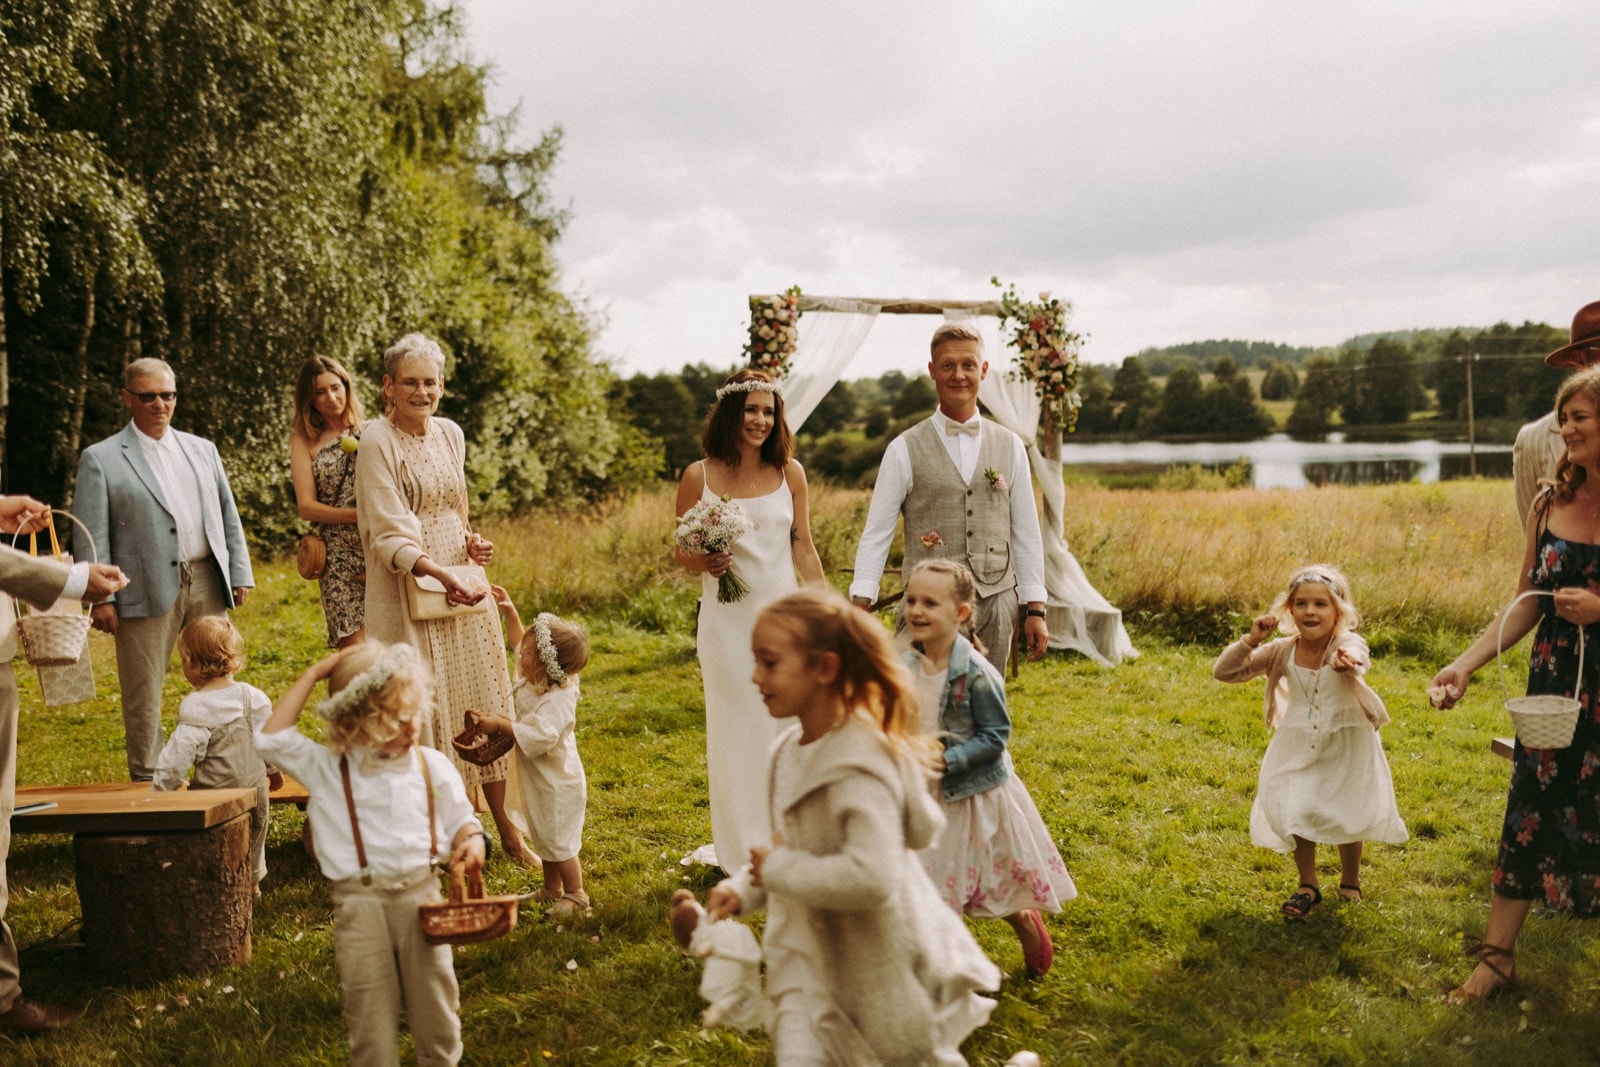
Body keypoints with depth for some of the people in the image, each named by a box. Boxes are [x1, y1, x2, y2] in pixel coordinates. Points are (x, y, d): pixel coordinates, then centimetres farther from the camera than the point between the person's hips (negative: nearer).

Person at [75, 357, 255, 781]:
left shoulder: (202, 450, 15)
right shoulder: (100, 459, 1)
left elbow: (229, 516, 17)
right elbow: (92, 536, -3)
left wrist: (240, 574, 10)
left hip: (207, 582, 4)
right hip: (148, 589, -4)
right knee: (143, 694, 3)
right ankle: (147, 782, 15)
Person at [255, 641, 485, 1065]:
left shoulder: (433, 766, 7)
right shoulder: (327, 769, 2)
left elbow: (460, 819, 14)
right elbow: (272, 738, -8)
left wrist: (471, 839, -11)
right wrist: (313, 675, -6)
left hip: (420, 892, 2)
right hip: (360, 900, -1)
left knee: (433, 996, 7)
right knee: (370, 1006, 3)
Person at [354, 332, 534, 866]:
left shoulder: (450, 434, 9)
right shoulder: (378, 442, -11)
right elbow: (389, 537, -18)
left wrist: (470, 543, 1)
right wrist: (442, 575, -31)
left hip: (462, 586, 6)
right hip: (408, 594, -6)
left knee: (486, 703, 9)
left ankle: (507, 828, 19)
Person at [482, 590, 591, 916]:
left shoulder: (558, 700, -32)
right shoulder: (533, 680, -3)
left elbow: (540, 737, -41)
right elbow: (518, 642, 14)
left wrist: (501, 725, -34)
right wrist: (510, 613, 4)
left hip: (558, 784, -10)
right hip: (538, 780, 10)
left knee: (559, 841, 4)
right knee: (544, 838, 22)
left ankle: (576, 896, 19)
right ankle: (551, 890, 37)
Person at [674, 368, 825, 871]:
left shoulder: (790, 473, 3)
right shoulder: (699, 477, -3)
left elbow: (803, 548, 8)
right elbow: (682, 552, 5)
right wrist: (705, 562, -17)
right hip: (727, 619, -1)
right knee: (736, 732, 7)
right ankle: (742, 853, 18)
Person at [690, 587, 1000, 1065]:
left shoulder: (858, 765, -27)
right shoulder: (790, 750, 1)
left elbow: (870, 877, -37)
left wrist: (779, 868, -25)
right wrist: (744, 887, 1)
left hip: (878, 968, -7)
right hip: (815, 960, 8)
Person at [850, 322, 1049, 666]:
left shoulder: (1010, 447, 7)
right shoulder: (905, 450, -1)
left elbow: (1027, 534, 9)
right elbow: (876, 535, -2)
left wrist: (1035, 610, 7)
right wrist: (860, 606, -10)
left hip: (996, 603, 2)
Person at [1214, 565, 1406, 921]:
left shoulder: (1347, 645, -21)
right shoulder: (1283, 651, -10)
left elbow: (1356, 657, -49)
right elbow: (1223, 672, -8)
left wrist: (1348, 664, -74)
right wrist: (1251, 641, -24)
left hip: (1346, 748, -2)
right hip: (1299, 748, 2)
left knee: (1348, 817, 8)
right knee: (1295, 813, -3)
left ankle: (1350, 882, 37)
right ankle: (1308, 885, 20)